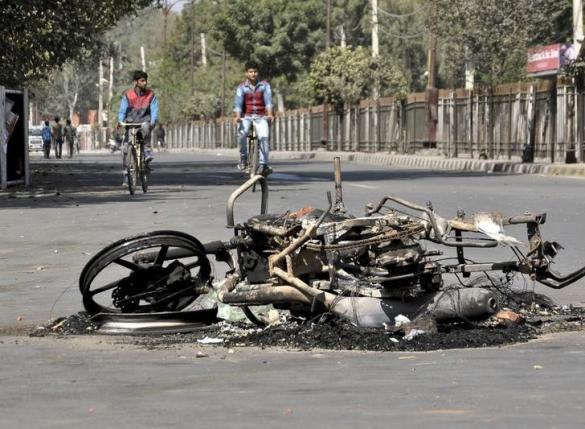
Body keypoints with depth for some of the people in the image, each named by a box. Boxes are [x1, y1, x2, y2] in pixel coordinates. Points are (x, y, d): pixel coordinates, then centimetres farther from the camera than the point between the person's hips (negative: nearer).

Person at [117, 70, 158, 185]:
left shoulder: (150, 95, -1)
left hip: (144, 121, -1)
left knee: (145, 127, -39)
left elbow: (154, 110, -7)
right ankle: (126, 176, 3)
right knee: (125, 149, -8)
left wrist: (152, 122, -26)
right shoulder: (127, 95, -3)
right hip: (130, 123, 1)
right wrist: (120, 122, -25)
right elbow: (122, 110, -6)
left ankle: (147, 152, -24)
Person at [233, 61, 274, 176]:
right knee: (241, 133, -30)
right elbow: (238, 103, -14)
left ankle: (263, 165, -22)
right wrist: (237, 116, -33)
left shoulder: (265, 85, -1)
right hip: (246, 116, 0)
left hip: (261, 117, 0)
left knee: (264, 136, -25)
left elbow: (268, 101, -13)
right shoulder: (242, 87, -1)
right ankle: (243, 159, -11)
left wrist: (269, 115, -31)